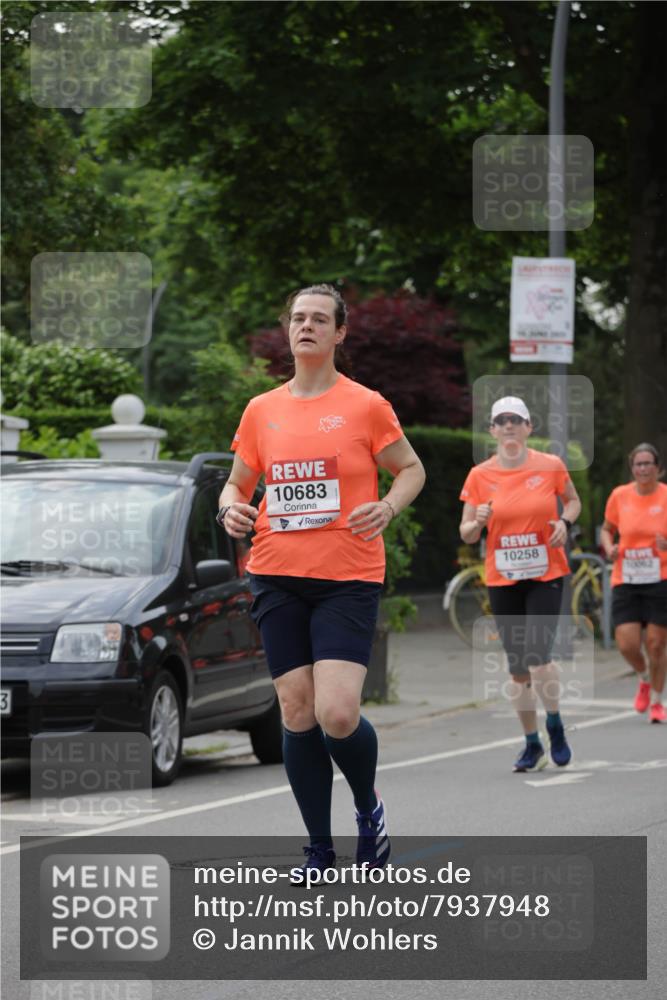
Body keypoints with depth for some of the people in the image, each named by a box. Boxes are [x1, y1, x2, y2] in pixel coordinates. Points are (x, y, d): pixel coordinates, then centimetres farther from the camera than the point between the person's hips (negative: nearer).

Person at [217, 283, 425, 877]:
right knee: (297, 713, 2)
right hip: (278, 577, 4)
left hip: (348, 579, -3)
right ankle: (320, 852, 13)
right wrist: (232, 509, -3)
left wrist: (388, 507, -11)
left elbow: (411, 469, 9)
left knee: (337, 715, -16)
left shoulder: (366, 406, 0)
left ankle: (369, 807, 16)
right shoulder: (261, 410, 10)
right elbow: (238, 482, 19)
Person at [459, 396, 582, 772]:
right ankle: (532, 744, 19)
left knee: (538, 659, -16)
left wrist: (564, 522, -6)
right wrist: (478, 522, -18)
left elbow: (573, 501, 15)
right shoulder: (480, 476, -1)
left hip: (546, 575, -2)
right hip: (502, 581, 2)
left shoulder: (550, 466, -3)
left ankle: (555, 723, 11)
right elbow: (466, 535, 5)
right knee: (517, 667, 5)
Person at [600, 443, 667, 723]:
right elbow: (607, 529, 17)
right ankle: (645, 679, 25)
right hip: (625, 582, 2)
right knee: (627, 644, -9)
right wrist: (609, 548, -5)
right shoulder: (619, 496, 2)